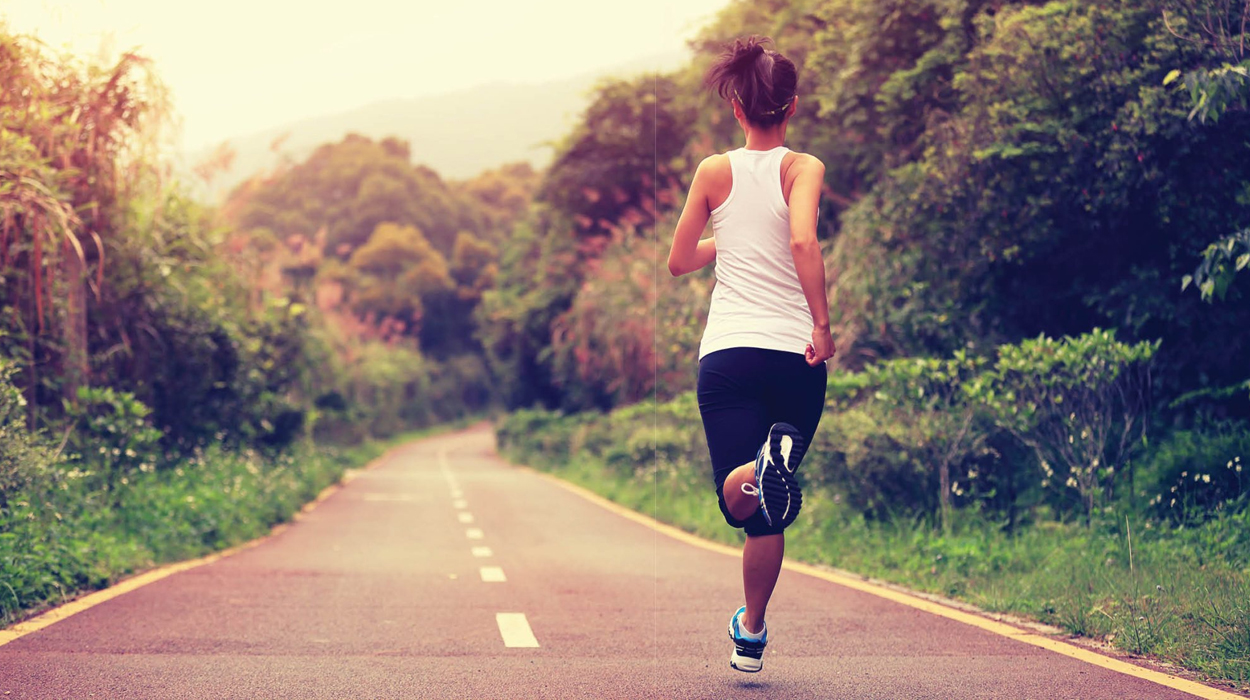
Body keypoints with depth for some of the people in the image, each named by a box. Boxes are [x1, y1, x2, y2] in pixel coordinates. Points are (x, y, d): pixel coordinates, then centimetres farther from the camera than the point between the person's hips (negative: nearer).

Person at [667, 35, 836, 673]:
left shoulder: (714, 172, 7)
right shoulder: (803, 168, 0)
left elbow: (678, 262, 15)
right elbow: (803, 241, -19)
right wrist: (823, 323, -13)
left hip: (727, 352, 0)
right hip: (795, 352, 0)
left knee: (739, 498, -8)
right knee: (767, 514, 14)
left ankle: (757, 472, -42)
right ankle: (751, 635, 21)